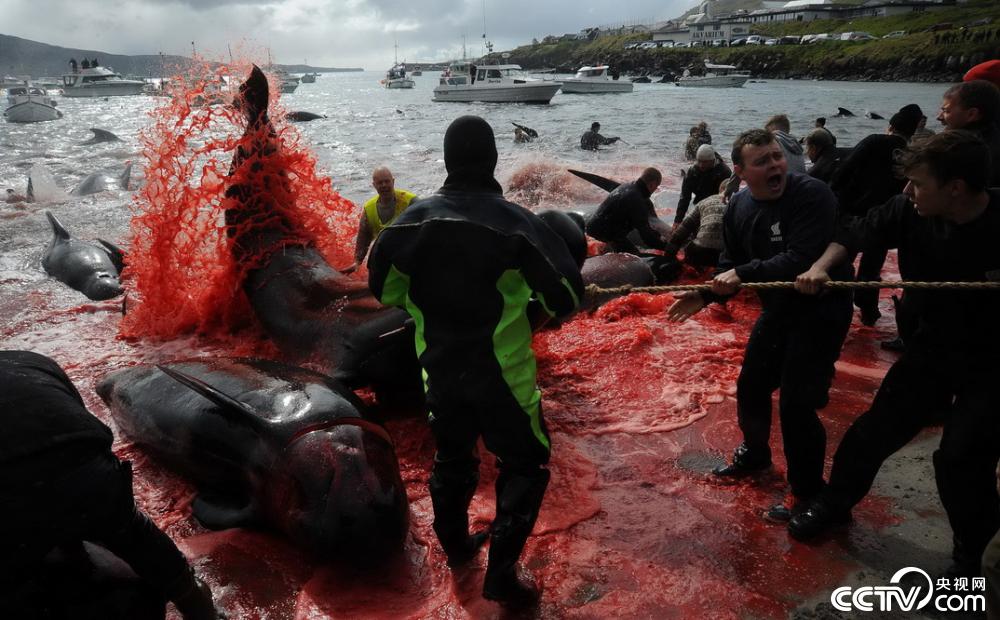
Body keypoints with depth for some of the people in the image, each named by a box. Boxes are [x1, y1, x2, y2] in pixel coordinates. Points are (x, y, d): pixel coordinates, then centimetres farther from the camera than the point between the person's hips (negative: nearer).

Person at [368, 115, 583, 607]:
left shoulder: (412, 220, -4)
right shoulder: (515, 222, -18)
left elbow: (383, 288, 8)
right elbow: (567, 296, -15)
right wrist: (527, 305, 6)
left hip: (439, 370, 5)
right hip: (502, 373, -4)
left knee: (451, 455, 25)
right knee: (525, 464, 13)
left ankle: (456, 546, 43)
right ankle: (501, 574, 13)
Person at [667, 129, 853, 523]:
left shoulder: (812, 194, -23)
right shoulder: (739, 208, -1)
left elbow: (801, 260, -32)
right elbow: (731, 267, 6)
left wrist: (745, 273, -30)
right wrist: (706, 295, -9)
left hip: (821, 309, -7)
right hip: (777, 309, 8)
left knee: (796, 403, -9)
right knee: (751, 387, 18)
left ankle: (809, 496, 11)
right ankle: (754, 455, 45)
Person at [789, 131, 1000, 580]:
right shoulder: (910, 212, -16)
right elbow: (855, 234, -5)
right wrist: (821, 266, -23)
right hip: (933, 346, 4)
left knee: (963, 458, -5)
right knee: (874, 430, 9)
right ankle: (834, 505, 32)